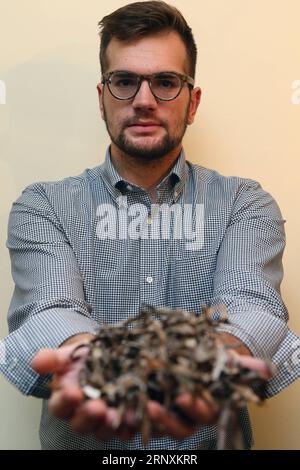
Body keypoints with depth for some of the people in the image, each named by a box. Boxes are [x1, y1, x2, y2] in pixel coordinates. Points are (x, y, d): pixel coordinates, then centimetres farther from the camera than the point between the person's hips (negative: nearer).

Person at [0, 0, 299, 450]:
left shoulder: (246, 204, 3)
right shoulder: (42, 206, 2)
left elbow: (252, 304, -12)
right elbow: (50, 308, -12)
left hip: (212, 441, 0)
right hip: (83, 440, 1)